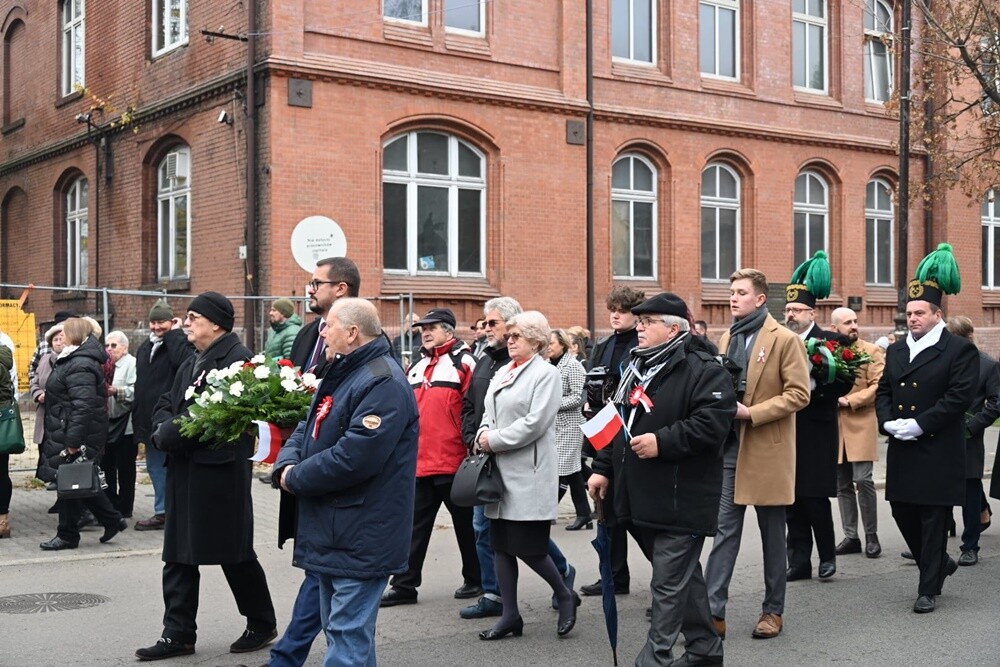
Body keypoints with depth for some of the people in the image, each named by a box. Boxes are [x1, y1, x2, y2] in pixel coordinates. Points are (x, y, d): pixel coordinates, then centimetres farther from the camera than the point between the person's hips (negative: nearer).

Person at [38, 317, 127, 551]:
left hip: (77, 437, -10)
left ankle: (67, 536, 11)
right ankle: (112, 520, 21)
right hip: (69, 436, 10)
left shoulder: (80, 365, -20)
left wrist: (73, 442, -27)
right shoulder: (74, 359, 14)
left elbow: (83, 406, -27)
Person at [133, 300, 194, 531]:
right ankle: (161, 512, 24)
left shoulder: (179, 343, -8)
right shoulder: (145, 347, 16)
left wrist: (173, 334, -19)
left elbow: (182, 361, -33)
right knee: (155, 468, 15)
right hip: (149, 421, 8)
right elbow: (139, 385, 20)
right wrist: (138, 421, 18)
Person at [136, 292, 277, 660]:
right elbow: (166, 405, 16)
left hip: (221, 473, -9)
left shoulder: (238, 359, -13)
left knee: (235, 554, 4)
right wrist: (164, 429, -5)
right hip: (184, 472, 9)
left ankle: (262, 625, 22)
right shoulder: (190, 365, 18)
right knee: (179, 556, 10)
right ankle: (178, 634, 19)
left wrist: (171, 434, -15)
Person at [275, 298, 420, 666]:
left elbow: (353, 458, -27)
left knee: (348, 637, -7)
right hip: (333, 535, 10)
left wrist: (296, 478, -14)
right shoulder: (340, 375, 16)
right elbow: (308, 428, 19)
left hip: (359, 539, -10)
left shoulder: (383, 384, -19)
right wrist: (287, 463, -3)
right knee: (342, 632, 19)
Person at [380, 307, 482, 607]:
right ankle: (404, 585, 14)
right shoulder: (416, 367, 16)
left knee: (465, 523, 8)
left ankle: (475, 580, 21)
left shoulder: (463, 363, -6)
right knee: (415, 525, 9)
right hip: (420, 462, 7)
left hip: (453, 462, -7)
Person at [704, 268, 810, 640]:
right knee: (725, 529, 2)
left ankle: (773, 610, 20)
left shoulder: (784, 339, -7)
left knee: (772, 533, 8)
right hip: (728, 446, 5)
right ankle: (714, 612, 2)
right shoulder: (728, 338, 12)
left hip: (767, 448, -5)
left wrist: (751, 413, -18)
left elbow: (799, 394, -12)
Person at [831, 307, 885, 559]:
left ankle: (871, 536, 5)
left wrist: (850, 400, -16)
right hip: (834, 427, 4)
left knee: (863, 480, -8)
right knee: (842, 484, 7)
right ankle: (850, 537, 16)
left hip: (860, 425, -4)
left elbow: (878, 386, -8)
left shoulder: (872, 351, 0)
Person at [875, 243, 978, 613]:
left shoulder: (960, 350, -6)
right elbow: (883, 391, 13)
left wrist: (919, 424, -19)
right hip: (901, 451, 6)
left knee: (933, 521, 0)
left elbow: (959, 396, -14)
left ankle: (929, 589, 9)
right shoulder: (895, 350, 14)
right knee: (902, 512, 10)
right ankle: (939, 562, 33)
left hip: (938, 452, -6)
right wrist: (887, 422, -6)